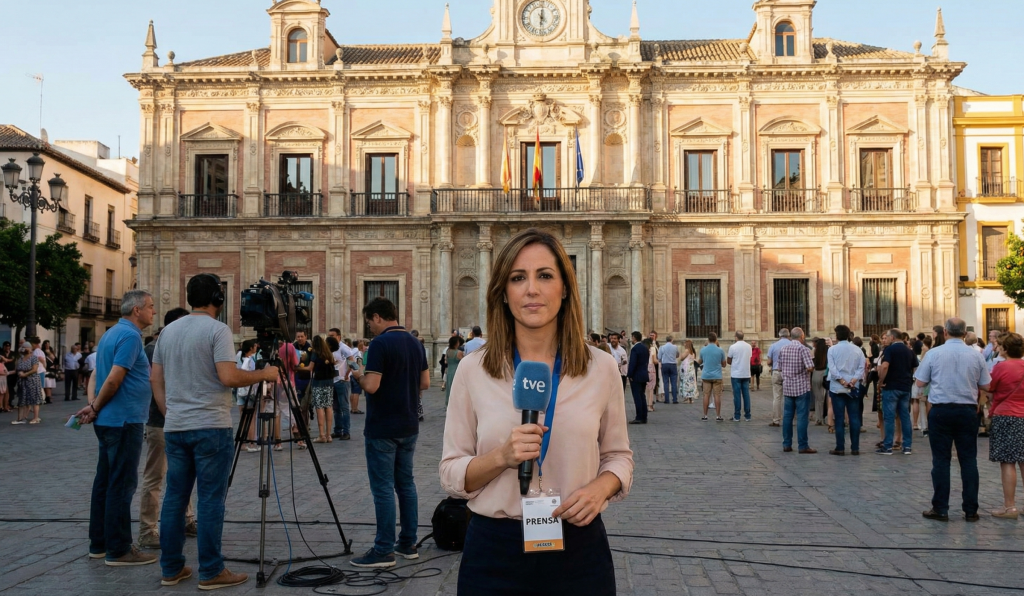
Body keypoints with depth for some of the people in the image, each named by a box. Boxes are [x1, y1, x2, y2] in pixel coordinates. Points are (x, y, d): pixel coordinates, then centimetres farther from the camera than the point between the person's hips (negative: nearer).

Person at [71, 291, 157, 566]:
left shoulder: (112, 333, 15)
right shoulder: (130, 336, -16)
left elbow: (100, 376, 17)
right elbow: (114, 380, -21)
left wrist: (95, 407, 8)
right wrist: (95, 408, -9)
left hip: (110, 420, 10)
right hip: (125, 420, -10)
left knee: (105, 481, 13)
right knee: (122, 484, -5)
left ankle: (100, 543, 20)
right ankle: (119, 549, 0)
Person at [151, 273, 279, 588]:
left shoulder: (168, 330, 12)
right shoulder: (217, 330, -11)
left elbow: (156, 381, 14)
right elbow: (228, 377, -20)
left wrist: (170, 414, 19)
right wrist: (263, 374, -6)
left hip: (174, 428, 7)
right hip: (211, 428, -7)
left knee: (175, 498, 11)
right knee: (210, 500, -2)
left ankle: (171, 569, 17)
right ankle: (211, 572, 3)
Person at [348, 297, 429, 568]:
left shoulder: (380, 344, -16)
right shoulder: (415, 343, 9)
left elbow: (371, 386, -21)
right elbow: (425, 383, 12)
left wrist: (359, 375, -1)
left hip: (383, 429, -8)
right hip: (409, 426, 8)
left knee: (383, 488, -3)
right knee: (405, 483, 14)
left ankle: (384, 551, 2)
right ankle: (408, 543, 19)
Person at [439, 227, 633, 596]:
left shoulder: (601, 368, -3)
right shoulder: (473, 370, -4)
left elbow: (618, 456, 7)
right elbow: (451, 474, -1)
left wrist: (601, 488, -13)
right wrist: (502, 456, -19)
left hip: (578, 547, 1)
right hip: (494, 550, 0)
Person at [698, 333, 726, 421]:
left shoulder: (703, 350, -1)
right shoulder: (720, 350, -6)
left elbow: (700, 362, 14)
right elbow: (724, 364, 4)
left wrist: (697, 362, 36)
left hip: (706, 376, 2)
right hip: (717, 376, -2)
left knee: (706, 396, 5)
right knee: (717, 396, 2)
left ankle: (705, 415, 7)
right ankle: (718, 416, 2)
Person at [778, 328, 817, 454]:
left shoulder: (783, 349, 7)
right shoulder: (803, 349, -11)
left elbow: (779, 369, 12)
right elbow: (810, 367, -19)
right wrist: (811, 367, 2)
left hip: (787, 387, 6)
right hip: (802, 387, -5)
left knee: (787, 415, 8)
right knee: (802, 416, -3)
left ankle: (787, 444, 11)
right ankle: (803, 446, -1)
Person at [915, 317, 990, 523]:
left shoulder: (934, 353, -6)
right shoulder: (976, 356, 0)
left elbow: (920, 382, -2)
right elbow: (985, 386, 6)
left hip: (941, 410, -2)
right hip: (967, 411, 2)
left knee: (941, 459, 3)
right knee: (969, 459, 8)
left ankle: (940, 509, 6)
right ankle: (971, 510, 11)